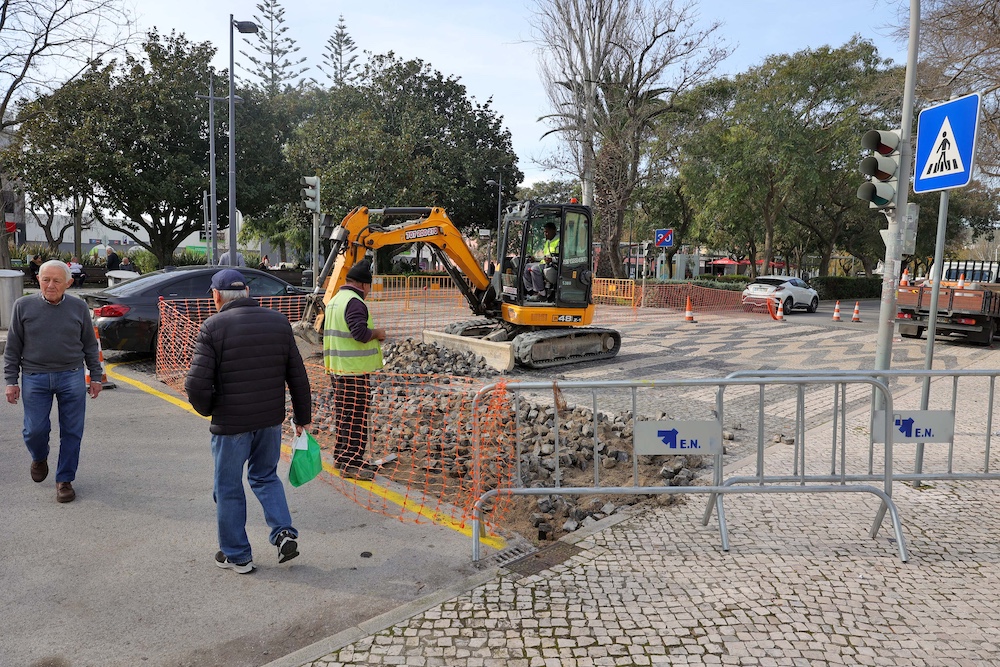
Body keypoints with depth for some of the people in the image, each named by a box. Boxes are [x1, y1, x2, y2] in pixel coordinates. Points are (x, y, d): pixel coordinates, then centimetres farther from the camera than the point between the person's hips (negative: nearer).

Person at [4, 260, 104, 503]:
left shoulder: (79, 307, 2)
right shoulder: (23, 306, 1)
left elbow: (90, 345, 9)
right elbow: (13, 347, 5)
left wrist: (96, 376, 8)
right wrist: (11, 381, 2)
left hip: (72, 377, 0)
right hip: (34, 377, 0)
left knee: (71, 432, 2)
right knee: (35, 430, 0)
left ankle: (64, 480, 16)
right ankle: (39, 458, 35)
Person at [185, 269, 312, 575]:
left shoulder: (213, 327, -12)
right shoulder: (278, 322, 2)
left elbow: (197, 384, -16)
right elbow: (298, 377, 4)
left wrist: (207, 409, 5)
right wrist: (303, 417, 13)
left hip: (231, 424, -4)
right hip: (271, 421, 4)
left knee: (229, 488, 12)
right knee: (265, 476, 24)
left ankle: (236, 555, 24)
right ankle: (284, 532, 10)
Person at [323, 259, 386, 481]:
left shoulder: (335, 300, 16)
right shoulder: (355, 302, -17)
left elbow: (325, 328, 26)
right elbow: (360, 332, -28)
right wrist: (377, 333, -8)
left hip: (337, 368, 10)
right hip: (355, 370, -10)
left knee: (344, 413, 18)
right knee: (357, 416, -4)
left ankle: (341, 455, 27)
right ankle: (352, 463, -1)